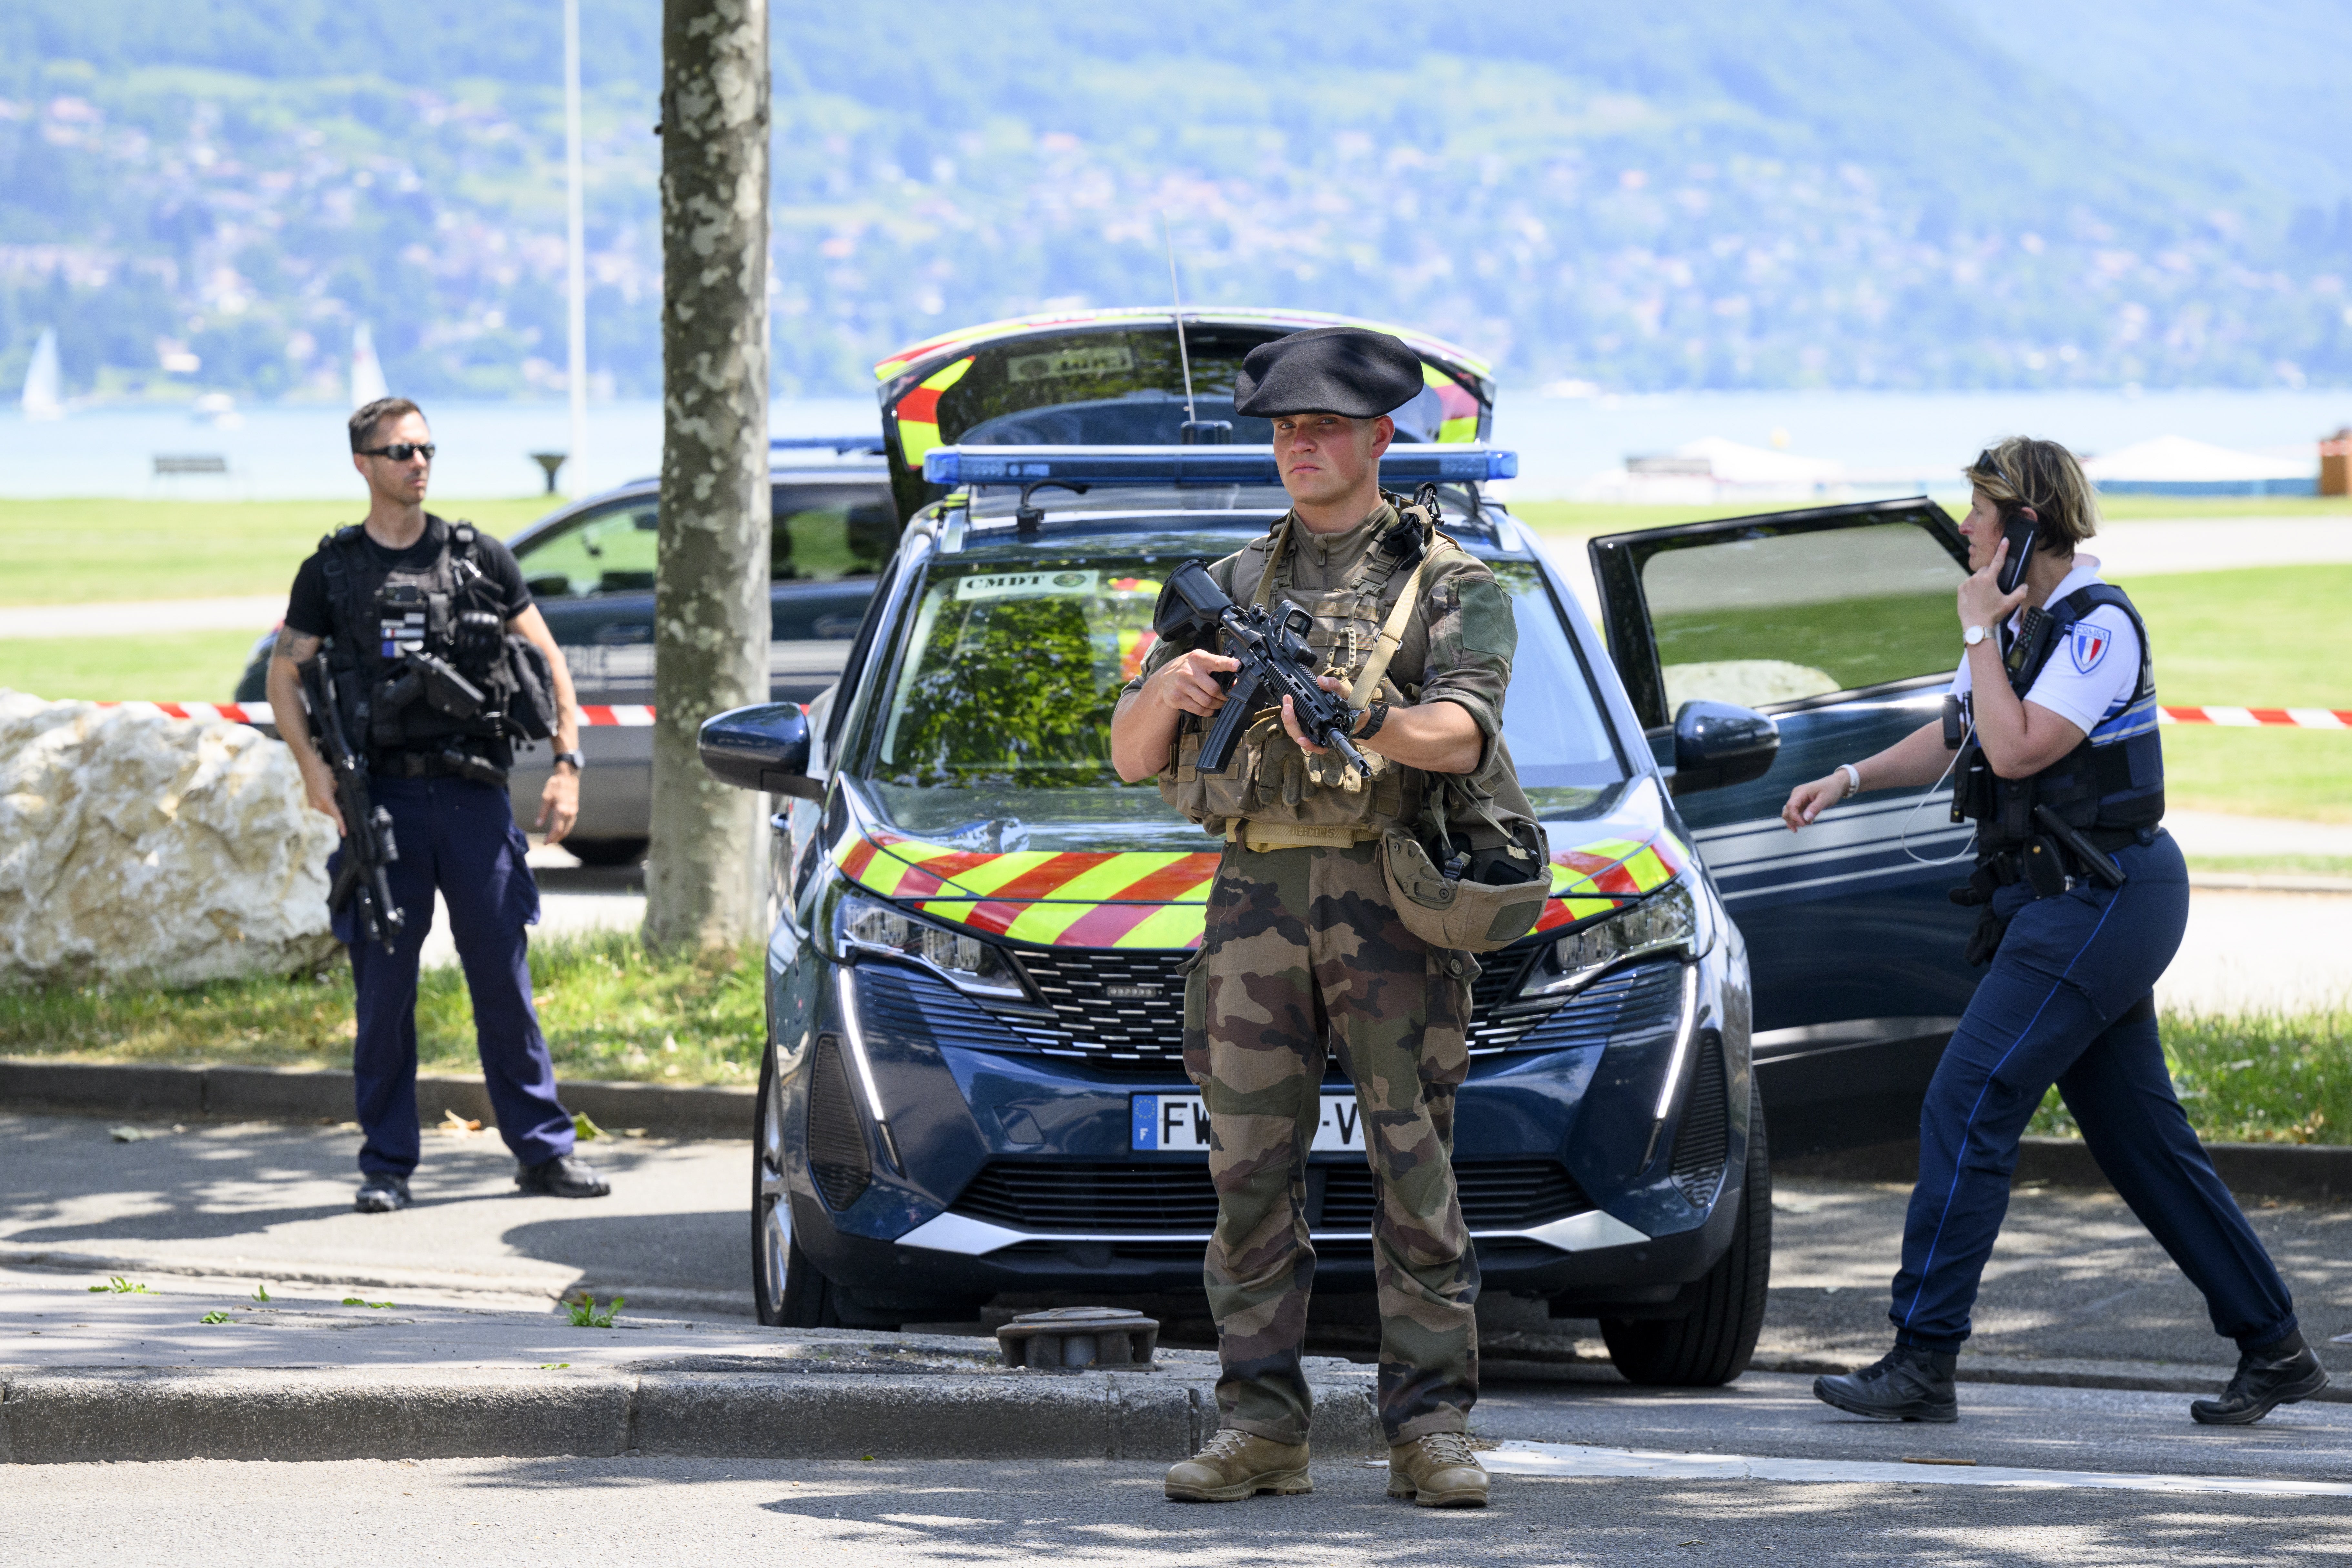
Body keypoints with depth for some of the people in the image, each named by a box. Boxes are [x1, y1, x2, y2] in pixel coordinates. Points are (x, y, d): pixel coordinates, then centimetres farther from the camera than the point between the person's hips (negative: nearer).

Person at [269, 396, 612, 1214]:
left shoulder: (480, 559, 9)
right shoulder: (332, 571, 7)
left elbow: (547, 659, 11)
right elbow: (284, 674, 9)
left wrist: (567, 763, 0)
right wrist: (312, 765, -7)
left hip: (473, 794, 0)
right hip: (382, 799, 0)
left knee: (504, 976, 1)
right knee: (384, 986, 0)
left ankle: (544, 1148, 8)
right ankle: (386, 1166, 7)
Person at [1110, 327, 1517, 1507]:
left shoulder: (1449, 583, 6)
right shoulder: (1235, 584, 19)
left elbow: (1465, 732, -12)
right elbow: (1130, 758, 16)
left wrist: (1364, 722, -32)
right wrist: (1169, 691, -7)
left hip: (1391, 894, -4)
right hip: (1255, 891, 4)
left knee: (1415, 1169, -6)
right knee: (1251, 1169, 1)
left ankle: (1430, 1428, -5)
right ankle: (1260, 1425, 4)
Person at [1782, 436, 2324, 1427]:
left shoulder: (2098, 626, -15)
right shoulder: (2022, 623, 13)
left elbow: (2016, 750, -23)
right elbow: (1956, 739, 25)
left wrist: (1980, 632, -14)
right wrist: (1850, 779, 12)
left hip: (2101, 899, -10)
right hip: (2067, 900, 10)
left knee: (1967, 1106, -13)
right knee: (2139, 1134, 11)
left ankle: (1923, 1360, -13)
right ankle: (2275, 1349, 16)